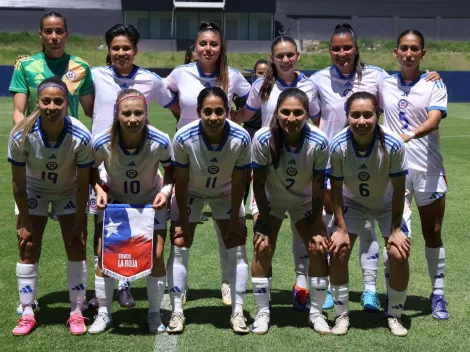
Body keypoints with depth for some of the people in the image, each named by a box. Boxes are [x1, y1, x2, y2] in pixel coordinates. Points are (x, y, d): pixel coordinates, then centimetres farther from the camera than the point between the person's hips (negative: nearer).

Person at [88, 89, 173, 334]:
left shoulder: (160, 142, -29)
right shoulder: (102, 143, -29)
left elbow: (171, 168, -9)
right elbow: (91, 169, -7)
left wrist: (166, 190, -25)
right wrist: (99, 190, -23)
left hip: (152, 202, 0)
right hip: (115, 201, 1)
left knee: (156, 256, -7)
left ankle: (154, 314, 14)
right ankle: (103, 314, 15)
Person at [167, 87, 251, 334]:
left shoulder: (241, 139, -32)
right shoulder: (183, 138, -34)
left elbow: (238, 183, -19)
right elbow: (181, 182, -21)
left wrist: (235, 219, -12)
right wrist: (183, 220, -15)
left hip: (226, 193, 1)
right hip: (190, 193, -1)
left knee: (237, 248, -4)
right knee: (179, 246, -5)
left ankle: (238, 312, 7)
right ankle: (176, 312, 6)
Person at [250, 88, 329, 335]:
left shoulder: (319, 143, -29)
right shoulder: (263, 139, -31)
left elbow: (318, 188, -17)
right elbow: (258, 182, -18)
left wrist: (316, 227, -13)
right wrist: (264, 223, -16)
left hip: (305, 202, 1)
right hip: (271, 200, -1)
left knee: (319, 249, -5)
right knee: (262, 249, -10)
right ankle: (262, 314, 5)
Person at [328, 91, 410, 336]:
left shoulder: (393, 145, -33)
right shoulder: (338, 146, -31)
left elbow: (398, 190, -20)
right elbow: (336, 190, -18)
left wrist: (396, 229, -15)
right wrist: (341, 229, -15)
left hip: (388, 203, -1)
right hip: (352, 202, 1)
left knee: (398, 255, -11)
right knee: (338, 252, -9)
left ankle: (394, 316, 12)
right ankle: (342, 316, 10)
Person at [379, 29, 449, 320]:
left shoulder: (435, 85, -2)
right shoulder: (385, 85, 7)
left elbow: (433, 120, -19)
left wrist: (409, 135, -37)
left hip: (428, 169, -2)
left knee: (433, 234, 5)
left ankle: (438, 294, 18)